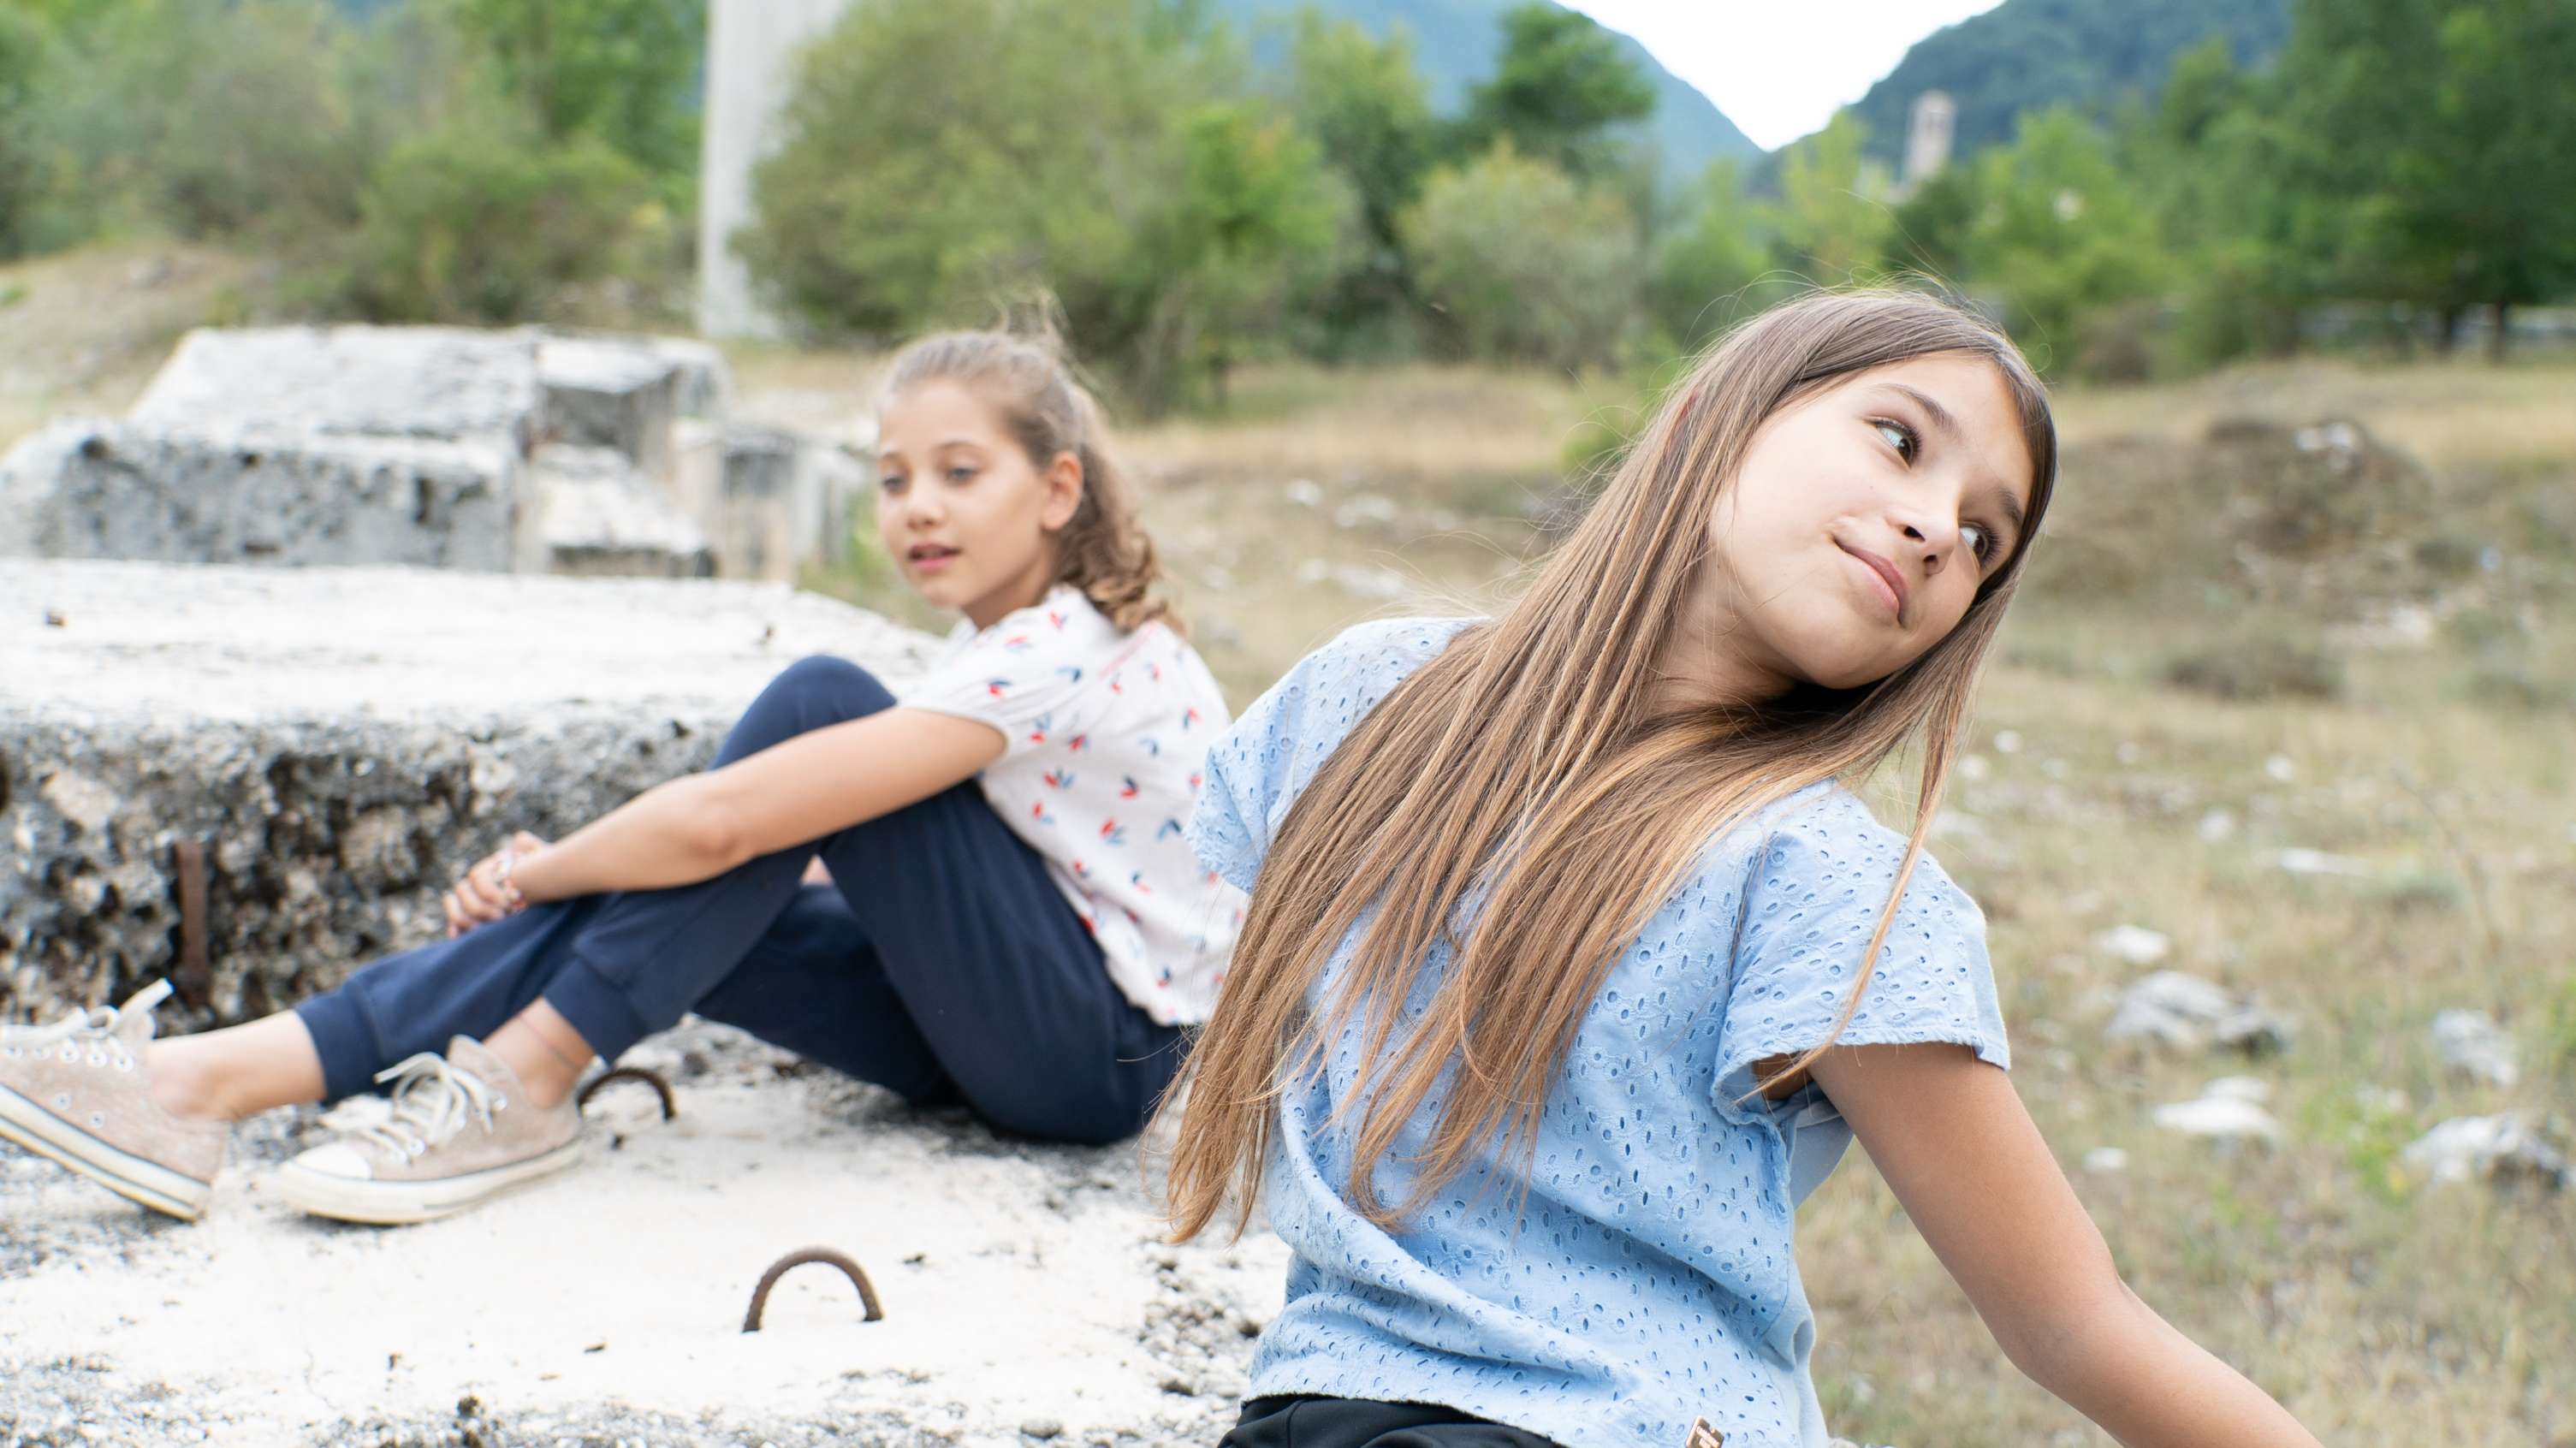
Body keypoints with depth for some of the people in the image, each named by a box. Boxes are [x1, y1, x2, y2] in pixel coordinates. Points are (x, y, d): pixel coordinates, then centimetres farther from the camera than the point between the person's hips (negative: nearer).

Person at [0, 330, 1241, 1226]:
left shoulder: (1055, 652, -21)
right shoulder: (1034, 642, 11)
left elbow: (720, 820, -26)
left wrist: (538, 873, -9)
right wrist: (552, 879, -5)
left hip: (1116, 1052, -9)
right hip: (1014, 1022, 9)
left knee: (814, 703, -20)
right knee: (666, 896, -11)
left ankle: (522, 1081, -18)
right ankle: (210, 1081, -18)